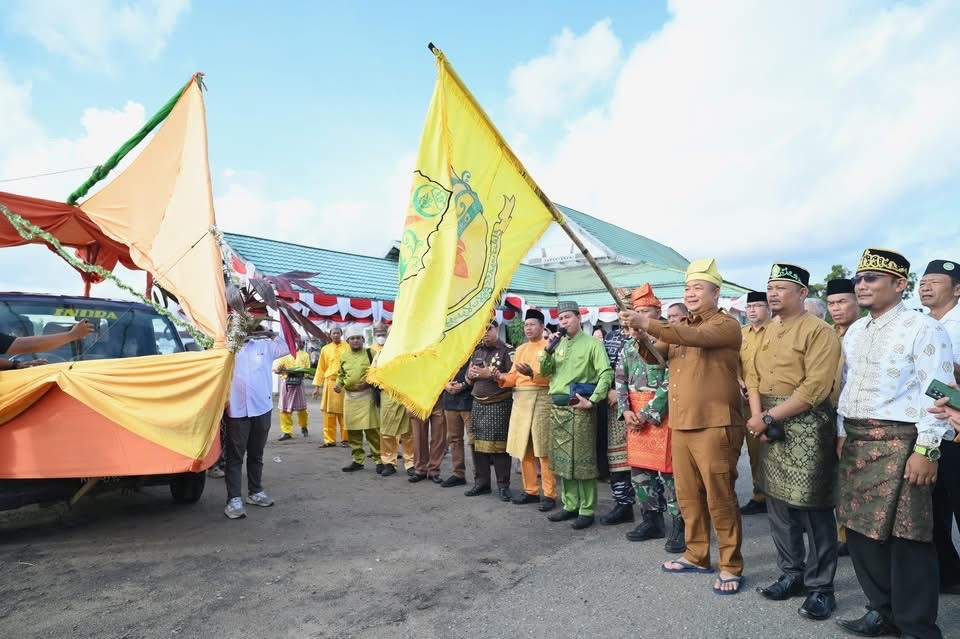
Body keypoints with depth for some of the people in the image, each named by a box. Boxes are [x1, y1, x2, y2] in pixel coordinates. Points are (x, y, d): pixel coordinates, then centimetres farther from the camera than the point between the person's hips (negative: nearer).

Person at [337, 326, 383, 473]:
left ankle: (379, 460, 3)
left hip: (367, 395, -5)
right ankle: (358, 460, 21)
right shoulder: (344, 357, 11)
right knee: (352, 430, 10)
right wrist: (339, 385, 4)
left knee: (372, 430, -6)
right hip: (350, 396, 5)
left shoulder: (370, 353, -2)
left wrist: (368, 383, -17)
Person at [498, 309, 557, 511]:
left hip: (542, 398, -6)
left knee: (543, 449, -6)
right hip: (520, 399, 7)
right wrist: (502, 378, -6)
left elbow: (551, 376, -13)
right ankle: (531, 490, 19)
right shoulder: (520, 349, 18)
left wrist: (532, 373, -28)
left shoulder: (549, 347, -1)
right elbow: (513, 377, 15)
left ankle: (550, 494, 1)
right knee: (523, 448, 9)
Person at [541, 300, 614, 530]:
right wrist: (548, 349, -3)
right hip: (557, 407, 6)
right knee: (562, 458, 10)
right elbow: (544, 372, 12)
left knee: (583, 460, -3)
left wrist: (593, 400, -17)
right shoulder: (558, 344, 15)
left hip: (579, 407, -6)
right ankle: (570, 505, 21)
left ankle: (587, 510, 6)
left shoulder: (592, 343, -3)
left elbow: (606, 373, -11)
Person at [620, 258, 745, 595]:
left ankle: (731, 566, 13)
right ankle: (696, 555, 28)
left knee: (719, 497, 0)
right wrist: (639, 334, -11)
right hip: (681, 425, 7)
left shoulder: (726, 325, -5)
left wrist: (647, 323, -32)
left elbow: (696, 337, -25)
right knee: (688, 495, 14)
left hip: (714, 426, -7)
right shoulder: (680, 328, 18)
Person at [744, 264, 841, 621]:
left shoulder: (819, 331, -11)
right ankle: (791, 575, 28)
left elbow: (815, 388, -20)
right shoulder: (768, 332, 13)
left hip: (806, 428, -7)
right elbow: (753, 376, 10)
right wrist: (758, 417, -6)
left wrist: (769, 417, -17)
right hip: (771, 428, 8)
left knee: (813, 510, 0)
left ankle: (820, 588, 15)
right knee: (778, 505, 14)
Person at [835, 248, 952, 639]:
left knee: (906, 539, -1)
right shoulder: (854, 332, 15)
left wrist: (926, 450, -16)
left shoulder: (923, 328, -7)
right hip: (856, 443, 7)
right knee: (860, 530, 12)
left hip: (898, 444, -7)